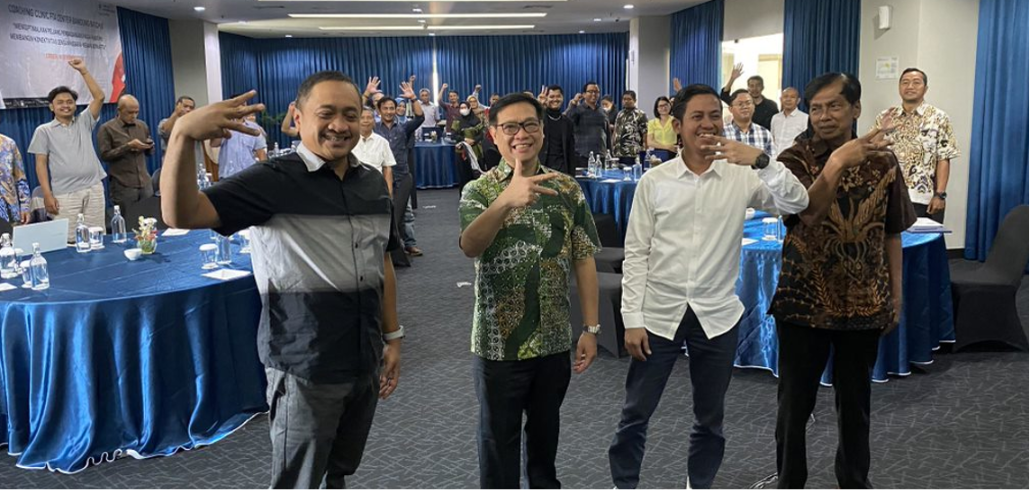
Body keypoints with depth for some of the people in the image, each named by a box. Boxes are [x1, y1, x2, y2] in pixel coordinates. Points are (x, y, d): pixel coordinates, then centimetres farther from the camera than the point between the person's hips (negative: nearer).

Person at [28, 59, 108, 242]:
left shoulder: (84, 122, 13)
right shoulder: (44, 131, 7)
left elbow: (99, 97, 2)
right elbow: (41, 164, 2)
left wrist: (83, 71, -3)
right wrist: (47, 194, -7)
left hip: (94, 189, 2)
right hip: (65, 194, -2)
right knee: (68, 241, -6)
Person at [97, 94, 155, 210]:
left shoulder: (142, 125, 10)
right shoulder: (107, 128, -3)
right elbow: (105, 155, -10)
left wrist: (150, 146, -7)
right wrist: (128, 146, -18)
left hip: (145, 183, 4)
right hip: (122, 186, -4)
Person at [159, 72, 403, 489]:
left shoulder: (373, 183, 4)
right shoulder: (274, 181, -14)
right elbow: (182, 216, -26)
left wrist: (392, 336, 13)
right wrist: (183, 136, -41)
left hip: (364, 362, 6)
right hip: (304, 369, -5)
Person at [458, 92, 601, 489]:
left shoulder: (568, 189, 0)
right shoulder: (479, 191, -10)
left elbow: (583, 261, 3)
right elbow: (470, 247, -30)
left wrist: (591, 328, 0)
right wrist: (506, 201, -47)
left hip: (554, 339, 3)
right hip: (499, 342, -3)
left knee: (545, 430, 22)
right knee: (499, 437, 13)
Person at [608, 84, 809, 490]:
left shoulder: (742, 177, -2)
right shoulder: (654, 181, -4)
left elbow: (797, 203, -14)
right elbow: (636, 254, -2)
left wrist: (761, 161, -28)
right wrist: (632, 319, -6)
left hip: (717, 315, 1)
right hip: (660, 314, -1)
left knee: (710, 419, 16)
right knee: (635, 413, 8)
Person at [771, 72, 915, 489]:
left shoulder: (882, 161, 1)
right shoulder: (795, 159, -7)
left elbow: (892, 233, 7)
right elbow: (807, 213, -24)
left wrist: (896, 293, 6)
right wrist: (837, 162, -34)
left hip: (864, 301, 2)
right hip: (805, 299, -2)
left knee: (855, 400, 15)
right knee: (795, 400, 8)